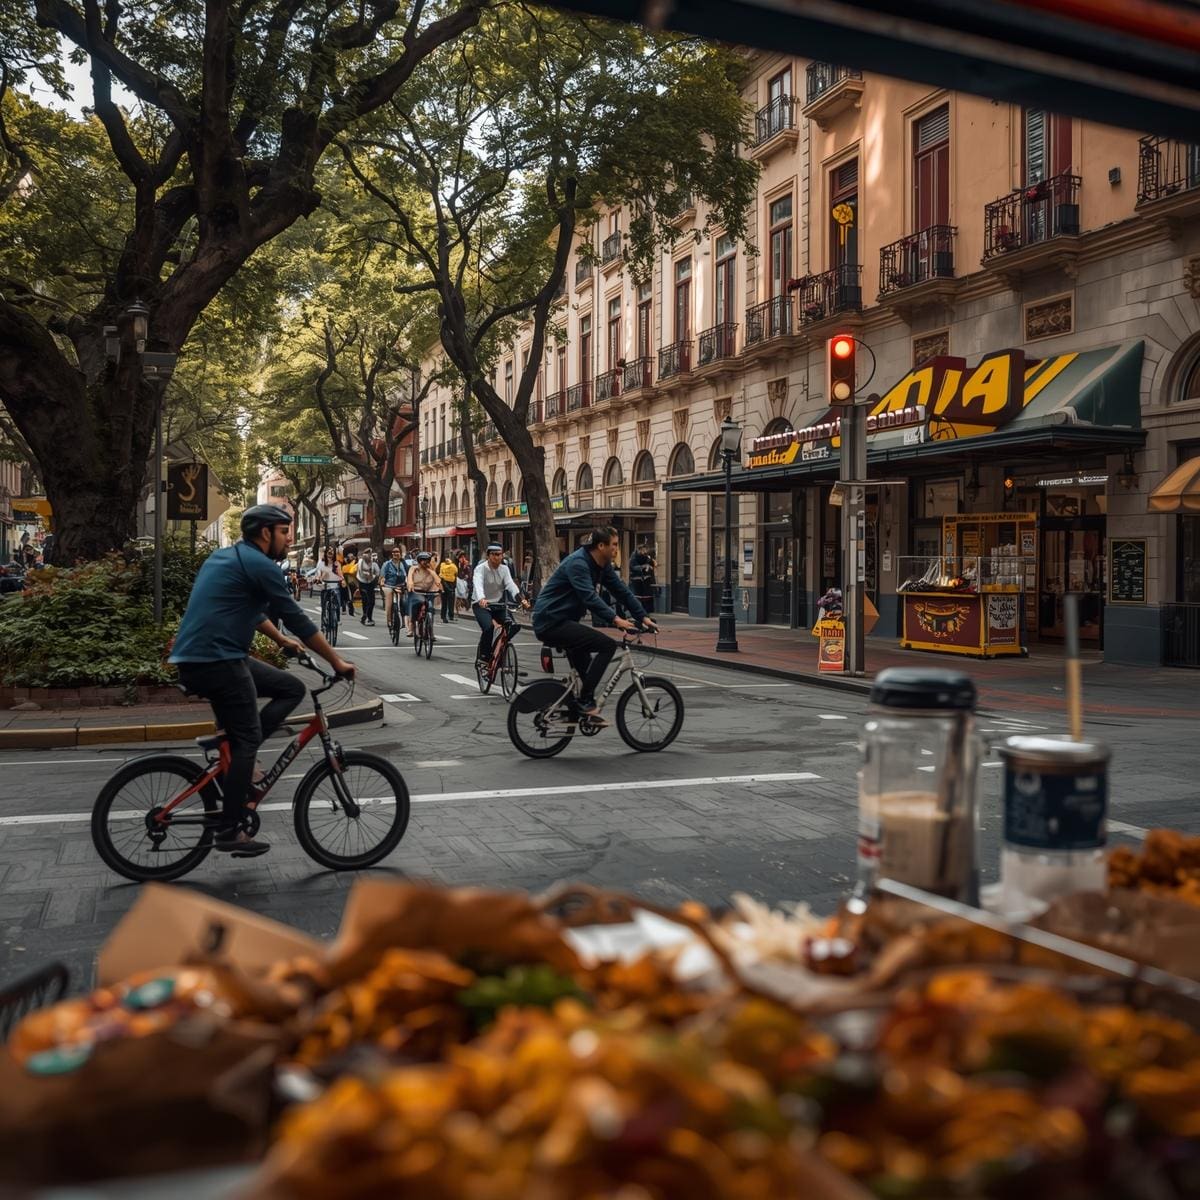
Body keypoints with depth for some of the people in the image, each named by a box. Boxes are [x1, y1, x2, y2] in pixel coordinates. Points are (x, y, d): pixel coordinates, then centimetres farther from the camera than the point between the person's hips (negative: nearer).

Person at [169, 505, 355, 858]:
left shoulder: (224, 557, 19)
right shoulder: (259, 565, -10)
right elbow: (297, 618, -9)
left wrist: (281, 639, 39)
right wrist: (336, 661, -2)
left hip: (197, 658, 9)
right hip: (218, 660, -9)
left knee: (293, 689, 13)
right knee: (247, 740, -3)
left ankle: (235, 755, 6)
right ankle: (229, 833, 0)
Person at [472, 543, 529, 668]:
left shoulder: (504, 569, 0)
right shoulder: (481, 568, -14)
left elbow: (511, 584, -16)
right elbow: (478, 584, -33)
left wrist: (520, 599, -35)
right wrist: (481, 599, -54)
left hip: (498, 604, 5)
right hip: (481, 604, -5)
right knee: (489, 627, -29)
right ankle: (482, 657, -13)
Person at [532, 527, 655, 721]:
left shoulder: (602, 566, 7)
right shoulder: (578, 563, -21)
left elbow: (622, 591, 7)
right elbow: (589, 596, -33)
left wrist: (643, 617, -1)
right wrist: (615, 619, -40)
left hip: (563, 622, 10)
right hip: (551, 622, -10)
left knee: (585, 673, 16)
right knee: (607, 645, -20)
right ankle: (586, 702, -16)